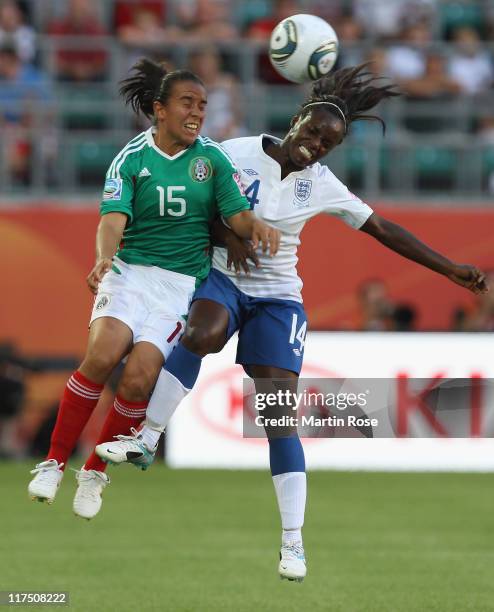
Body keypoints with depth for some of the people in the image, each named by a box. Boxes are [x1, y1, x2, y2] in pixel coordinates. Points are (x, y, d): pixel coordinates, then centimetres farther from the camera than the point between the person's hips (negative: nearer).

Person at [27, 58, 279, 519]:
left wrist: (256, 226, -24)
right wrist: (103, 258, -33)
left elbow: (238, 214, 1)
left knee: (138, 378, -18)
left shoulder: (213, 159, 5)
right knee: (102, 355, -27)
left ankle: (94, 472, 4)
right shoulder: (131, 159, 0)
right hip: (130, 270, -1)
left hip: (183, 283, 1)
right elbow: (113, 219, -12)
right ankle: (53, 462, -15)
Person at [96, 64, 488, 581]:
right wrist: (226, 234, -15)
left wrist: (451, 270, 8)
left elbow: (384, 230, 8)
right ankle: (146, 440, -28)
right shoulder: (235, 154, -8)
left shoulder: (322, 186, 0)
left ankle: (293, 542, -8)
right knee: (202, 334, -38)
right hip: (222, 279, -1)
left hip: (277, 297, 2)